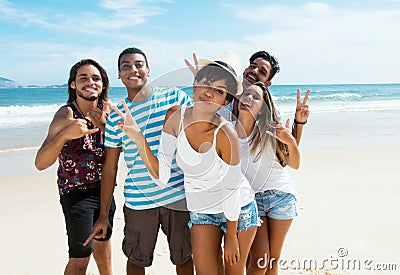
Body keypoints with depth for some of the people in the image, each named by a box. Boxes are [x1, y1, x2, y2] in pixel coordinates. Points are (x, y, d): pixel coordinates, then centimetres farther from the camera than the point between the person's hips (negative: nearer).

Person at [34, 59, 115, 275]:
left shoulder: (106, 109, -5)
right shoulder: (65, 115, -20)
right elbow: (41, 163, -30)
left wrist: (103, 125, -22)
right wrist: (64, 134, -47)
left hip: (104, 186, 6)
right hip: (76, 191, -6)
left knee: (103, 238, 25)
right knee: (80, 257, -7)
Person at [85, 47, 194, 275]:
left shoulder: (175, 97, -1)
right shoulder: (115, 117, 3)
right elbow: (110, 167, 6)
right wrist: (103, 214, 7)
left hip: (179, 196, -1)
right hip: (138, 202, 1)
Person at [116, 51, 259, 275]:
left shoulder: (226, 134, -28)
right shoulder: (176, 117, -15)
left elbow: (232, 191, -17)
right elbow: (162, 175, -15)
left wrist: (231, 238, -8)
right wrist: (139, 139, -28)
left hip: (238, 210, -3)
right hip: (202, 212, 3)